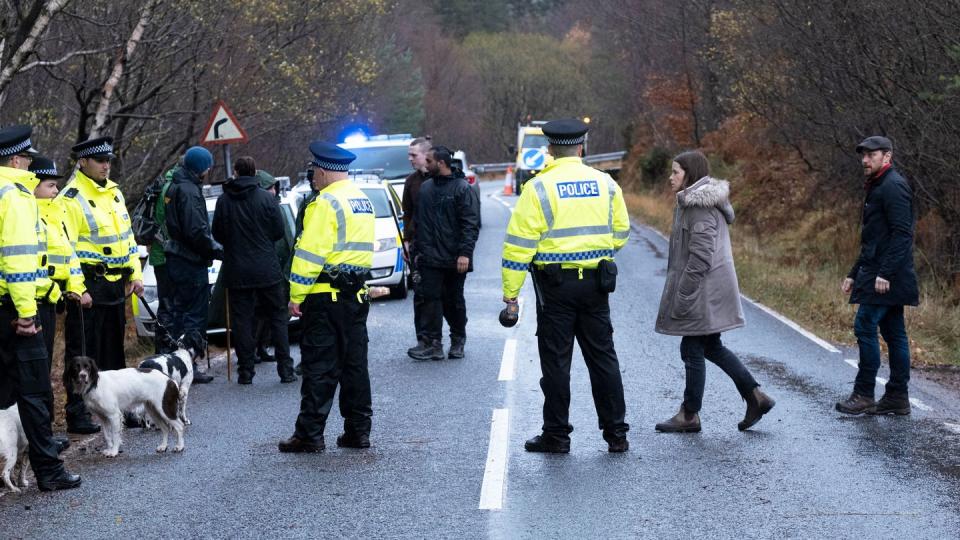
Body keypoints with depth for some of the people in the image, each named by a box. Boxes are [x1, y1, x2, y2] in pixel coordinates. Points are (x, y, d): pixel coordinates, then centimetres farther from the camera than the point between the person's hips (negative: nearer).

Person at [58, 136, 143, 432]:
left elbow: (126, 235, 22)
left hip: (115, 284, 8)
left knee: (113, 349, 15)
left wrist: (135, 274, 16)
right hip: (88, 284, -8)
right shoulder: (71, 199, -12)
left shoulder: (113, 192, 14)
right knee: (84, 352, -5)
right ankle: (78, 413, 0)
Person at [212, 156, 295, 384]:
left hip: (236, 270, 1)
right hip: (266, 269, -1)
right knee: (278, 316, 7)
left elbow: (217, 234, 4)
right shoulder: (267, 198, -7)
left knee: (241, 319, 6)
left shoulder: (223, 200, -2)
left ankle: (245, 371, 4)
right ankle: (285, 370, 3)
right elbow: (278, 231, -3)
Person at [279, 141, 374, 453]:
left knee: (319, 367, -5)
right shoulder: (363, 201, 15)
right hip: (357, 295, 8)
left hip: (325, 296, -8)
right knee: (354, 363, 12)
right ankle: (358, 431, 15)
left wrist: (296, 295, -14)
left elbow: (310, 253, -17)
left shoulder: (327, 203, -13)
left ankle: (309, 435, -3)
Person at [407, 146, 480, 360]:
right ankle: (433, 343, -4)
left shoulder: (462, 188, -7)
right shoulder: (425, 188, 12)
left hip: (454, 259, -4)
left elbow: (471, 224, -12)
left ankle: (458, 339, 22)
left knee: (454, 300, 7)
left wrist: (464, 253, -19)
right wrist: (418, 250, 14)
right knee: (430, 298, -4)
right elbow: (419, 222, 18)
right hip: (430, 258, 4)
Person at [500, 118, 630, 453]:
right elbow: (620, 232, 13)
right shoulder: (605, 183, 5)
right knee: (603, 357, 10)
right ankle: (616, 433, 12)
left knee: (556, 360, 4)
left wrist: (511, 290, -5)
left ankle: (556, 435, 8)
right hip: (595, 283, 4)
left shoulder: (539, 187, -8)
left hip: (555, 283, -4)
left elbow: (520, 243, -10)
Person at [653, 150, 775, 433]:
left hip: (703, 290, -10)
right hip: (711, 290, 10)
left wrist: (683, 295, -21)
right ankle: (755, 396, 15)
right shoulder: (699, 202, 15)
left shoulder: (699, 206, -17)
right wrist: (682, 292, 22)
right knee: (711, 347, 16)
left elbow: (701, 256, -22)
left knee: (692, 349, -1)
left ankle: (689, 415, 7)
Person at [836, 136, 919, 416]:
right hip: (879, 275, 10)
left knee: (865, 327, -11)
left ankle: (863, 395, -8)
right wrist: (854, 274, 23)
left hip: (885, 277, -10)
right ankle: (898, 397, 12)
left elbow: (902, 233, -21)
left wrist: (885, 273, -25)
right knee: (893, 332, 9)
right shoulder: (878, 188, 21)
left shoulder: (893, 186, -12)